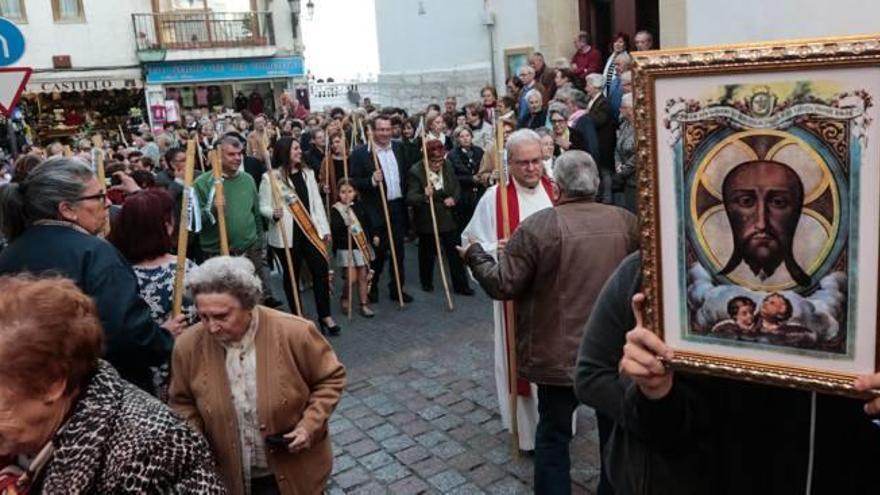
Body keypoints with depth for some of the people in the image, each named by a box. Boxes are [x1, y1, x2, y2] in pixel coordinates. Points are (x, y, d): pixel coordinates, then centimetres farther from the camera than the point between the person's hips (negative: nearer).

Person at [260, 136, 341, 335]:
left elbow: (317, 202, 10)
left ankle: (325, 315, 10)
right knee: (291, 275, 7)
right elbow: (263, 207, -5)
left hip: (310, 230, 4)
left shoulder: (307, 173, 10)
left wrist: (324, 229, 6)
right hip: (286, 235, -4)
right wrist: (273, 213, -27)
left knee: (321, 270, -1)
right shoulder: (271, 177, -7)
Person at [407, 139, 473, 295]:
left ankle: (460, 285, 15)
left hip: (447, 217, 4)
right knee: (427, 253, 13)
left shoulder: (448, 165, -3)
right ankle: (426, 282, 33)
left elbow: (457, 187, 11)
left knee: (455, 252, 5)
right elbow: (410, 198, -23)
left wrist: (453, 198, -9)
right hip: (426, 220, -3)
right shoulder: (415, 171, -17)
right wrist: (424, 196, -42)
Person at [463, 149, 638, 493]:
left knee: (553, 433, 13)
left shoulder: (538, 226, -16)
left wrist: (474, 255, 4)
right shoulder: (626, 221, -4)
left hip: (560, 352, -4)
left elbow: (502, 285, -13)